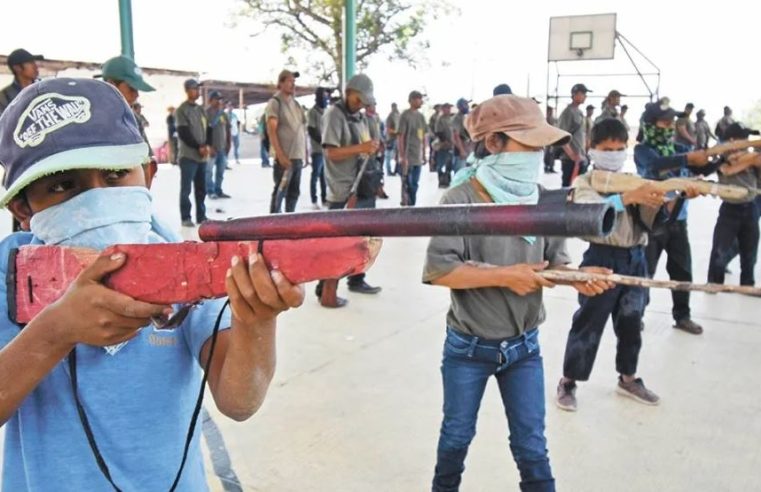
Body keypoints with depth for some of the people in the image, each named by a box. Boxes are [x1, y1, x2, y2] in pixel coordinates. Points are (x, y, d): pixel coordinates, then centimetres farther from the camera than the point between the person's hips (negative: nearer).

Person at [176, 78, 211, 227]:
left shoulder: (201, 109, 15)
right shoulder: (182, 110, -5)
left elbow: (207, 128, 14)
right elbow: (183, 133, -12)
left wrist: (207, 146, -4)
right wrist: (199, 147, -14)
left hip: (202, 156, 6)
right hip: (188, 155, -6)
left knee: (201, 188, 11)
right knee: (186, 188, -2)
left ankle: (201, 216, 19)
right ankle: (185, 218, 4)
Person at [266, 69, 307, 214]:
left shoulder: (295, 103, 16)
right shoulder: (275, 102, -5)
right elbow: (271, 131, -13)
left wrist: (305, 153, 14)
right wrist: (280, 155, -20)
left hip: (298, 156, 7)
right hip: (285, 157, -7)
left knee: (294, 192, 11)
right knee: (280, 192, -5)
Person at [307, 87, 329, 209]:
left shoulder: (326, 111, 16)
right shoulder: (313, 112, -5)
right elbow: (312, 131, -12)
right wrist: (323, 141, -18)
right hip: (317, 150, -6)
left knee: (325, 176, 10)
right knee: (316, 175, -3)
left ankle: (324, 199, 17)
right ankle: (314, 201, 2)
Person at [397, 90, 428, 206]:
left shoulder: (421, 116, 12)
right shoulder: (405, 115, -10)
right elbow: (401, 137, -13)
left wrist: (424, 154, 15)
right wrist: (402, 156, -17)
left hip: (418, 157, 7)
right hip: (408, 157, -7)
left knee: (415, 185, 11)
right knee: (408, 185, -3)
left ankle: (412, 206, 20)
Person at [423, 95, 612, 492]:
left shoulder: (542, 200, -3)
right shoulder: (461, 199, -18)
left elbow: (555, 260, 4)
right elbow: (438, 269, -23)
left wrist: (577, 278, -18)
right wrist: (504, 276, -25)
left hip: (524, 346, 3)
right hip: (468, 348, -2)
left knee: (531, 444, 11)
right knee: (457, 434, 19)